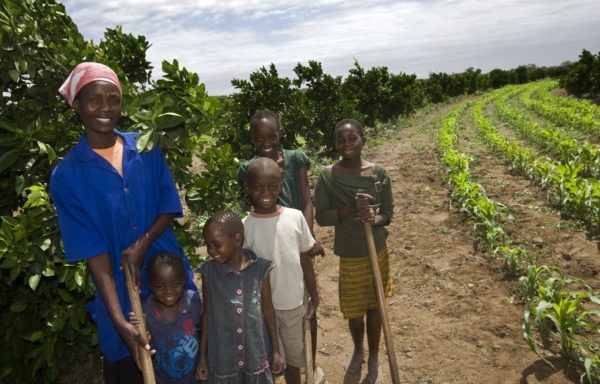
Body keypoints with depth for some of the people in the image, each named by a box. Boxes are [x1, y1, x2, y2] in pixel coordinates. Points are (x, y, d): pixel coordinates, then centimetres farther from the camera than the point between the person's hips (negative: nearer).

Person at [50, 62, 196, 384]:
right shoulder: (66, 174, -10)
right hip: (119, 289, -2)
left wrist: (143, 244, -18)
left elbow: (170, 205, 0)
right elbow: (92, 249, -14)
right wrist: (119, 319, -21)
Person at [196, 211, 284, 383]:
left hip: (256, 354, 0)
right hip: (222, 356, 0)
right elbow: (207, 313, -1)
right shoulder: (209, 272, -10)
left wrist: (276, 350, 4)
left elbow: (268, 309, -1)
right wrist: (202, 356, 3)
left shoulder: (260, 269, -11)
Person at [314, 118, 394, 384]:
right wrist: (350, 208, -26)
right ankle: (358, 351, 45)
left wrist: (376, 218, -24)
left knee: (374, 307, 15)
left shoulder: (378, 173, -7)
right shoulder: (327, 177, -12)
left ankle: (373, 359, 38)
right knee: (353, 310, 14)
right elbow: (321, 217, -12)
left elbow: (389, 211, -1)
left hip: (377, 252, 1)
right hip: (349, 256, -1)